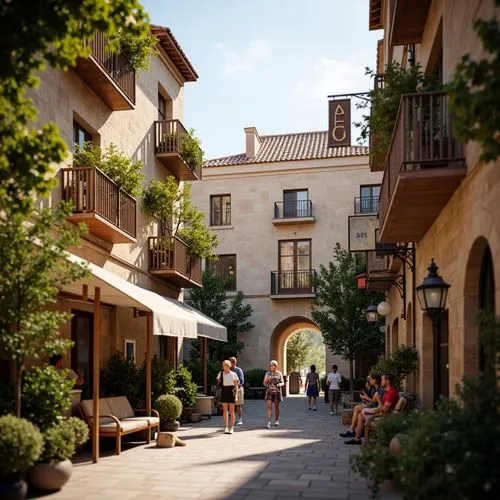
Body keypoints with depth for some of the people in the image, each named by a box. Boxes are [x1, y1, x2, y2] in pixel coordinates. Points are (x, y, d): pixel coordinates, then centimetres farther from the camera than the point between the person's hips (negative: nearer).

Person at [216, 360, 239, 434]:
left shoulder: (233, 374, 1)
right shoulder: (220, 374, 5)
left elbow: (236, 386, 1)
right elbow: (218, 384, 11)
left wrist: (236, 395, -5)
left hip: (231, 392, -2)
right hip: (223, 392, 2)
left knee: (231, 411, 1)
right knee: (225, 410, 2)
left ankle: (232, 427, 8)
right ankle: (226, 427, 6)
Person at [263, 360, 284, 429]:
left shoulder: (279, 373, 3)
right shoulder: (267, 373, 5)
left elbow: (283, 382, 6)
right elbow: (264, 384, 7)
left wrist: (280, 384, -16)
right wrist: (267, 379, -14)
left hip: (277, 392, 0)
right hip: (269, 392, 0)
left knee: (276, 407, 10)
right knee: (268, 407, -12)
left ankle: (277, 420, 29)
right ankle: (269, 422, -15)